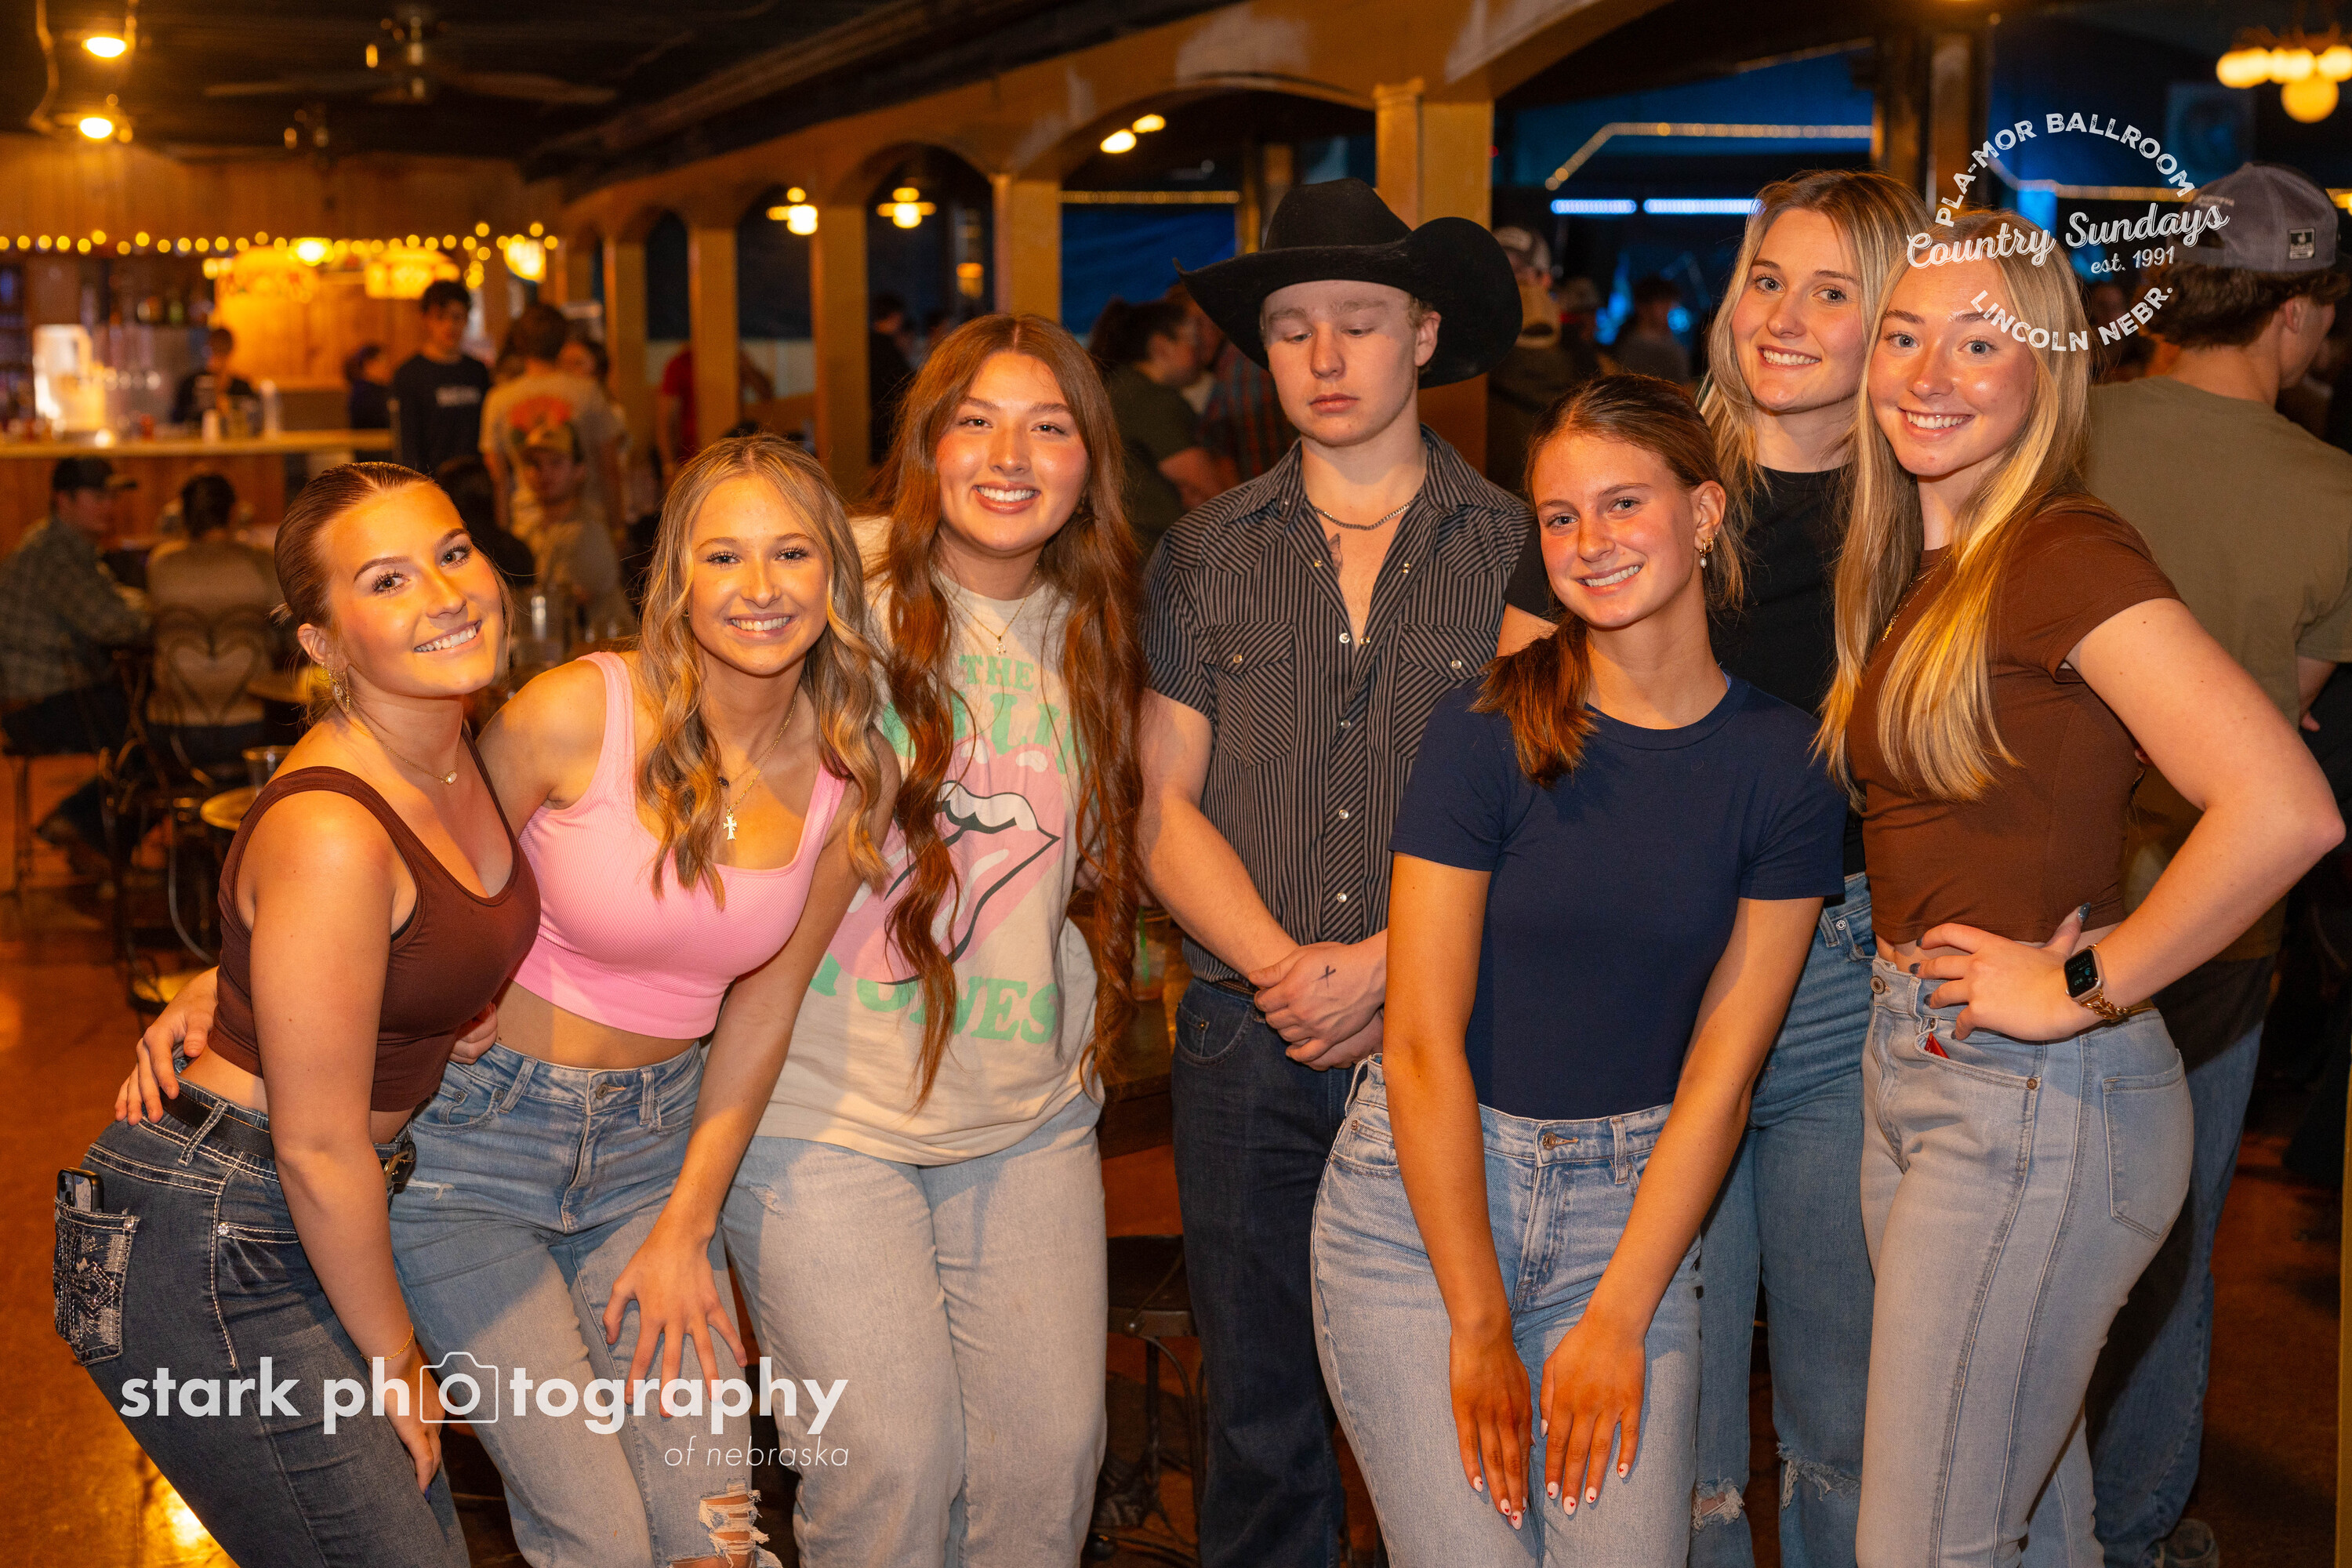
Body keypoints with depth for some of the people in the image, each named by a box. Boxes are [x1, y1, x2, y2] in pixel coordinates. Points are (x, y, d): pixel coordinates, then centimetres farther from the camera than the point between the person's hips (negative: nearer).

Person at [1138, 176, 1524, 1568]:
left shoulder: (1519, 550, 1)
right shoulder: (1205, 557, 8)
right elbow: (1167, 804, 5)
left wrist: (1387, 962, -13)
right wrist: (1281, 967, -9)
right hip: (1249, 1037, 2)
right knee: (1261, 1411, 10)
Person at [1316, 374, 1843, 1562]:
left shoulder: (1784, 767, -3)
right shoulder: (1487, 729, -10)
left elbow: (1720, 1072, -3)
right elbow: (1424, 1043, -11)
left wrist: (1617, 1320, -9)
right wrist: (1479, 1329, -12)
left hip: (1631, 1207, 2)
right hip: (1421, 1194, -2)